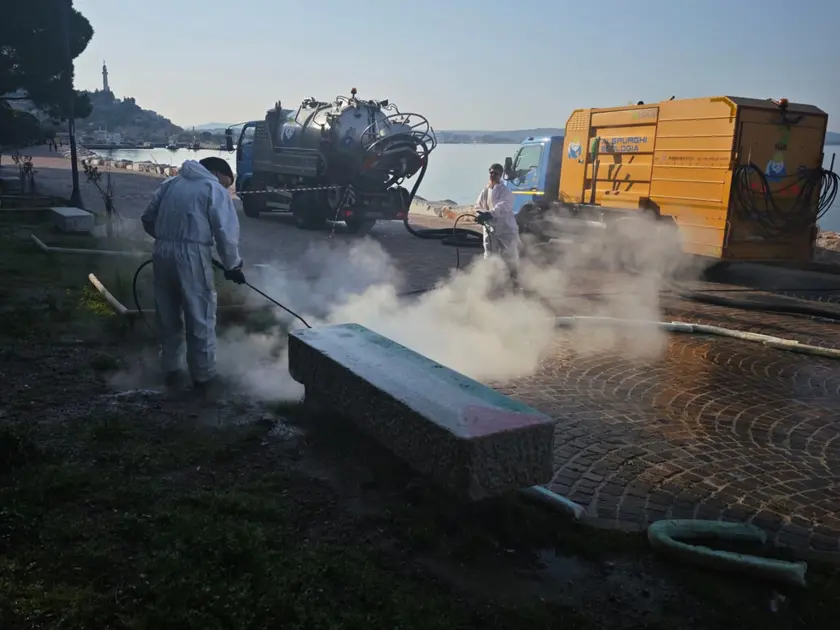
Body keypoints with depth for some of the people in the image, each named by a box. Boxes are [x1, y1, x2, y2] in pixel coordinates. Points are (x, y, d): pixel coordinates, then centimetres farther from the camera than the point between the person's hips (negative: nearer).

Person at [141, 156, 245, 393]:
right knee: (200, 319, 4)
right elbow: (226, 232, -8)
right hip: (192, 256, -6)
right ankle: (203, 375, 11)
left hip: (162, 253, 6)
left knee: (167, 317, 16)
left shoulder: (170, 184, 20)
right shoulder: (215, 190, 1)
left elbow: (148, 219, 20)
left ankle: (170, 369, 27)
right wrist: (232, 265, 1)